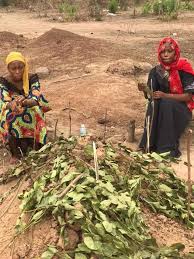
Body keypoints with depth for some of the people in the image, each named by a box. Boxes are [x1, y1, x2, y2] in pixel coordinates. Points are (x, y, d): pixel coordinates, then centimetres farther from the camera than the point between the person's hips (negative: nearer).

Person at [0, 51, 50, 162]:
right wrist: (11, 105, -51)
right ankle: (16, 153, -21)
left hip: (31, 113, 0)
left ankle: (25, 149, -18)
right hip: (12, 117, 0)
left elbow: (35, 99, -28)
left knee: (34, 111, -32)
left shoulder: (32, 78, -14)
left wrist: (26, 102, -53)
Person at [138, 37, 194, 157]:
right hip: (162, 106, 3)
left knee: (166, 104, -33)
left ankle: (169, 148, -27)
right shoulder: (156, 71, -1)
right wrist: (145, 90, -25)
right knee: (154, 102, -29)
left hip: (182, 108, -3)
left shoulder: (184, 69, -11)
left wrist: (166, 96, -27)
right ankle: (150, 144, -25)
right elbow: (152, 95, -1)